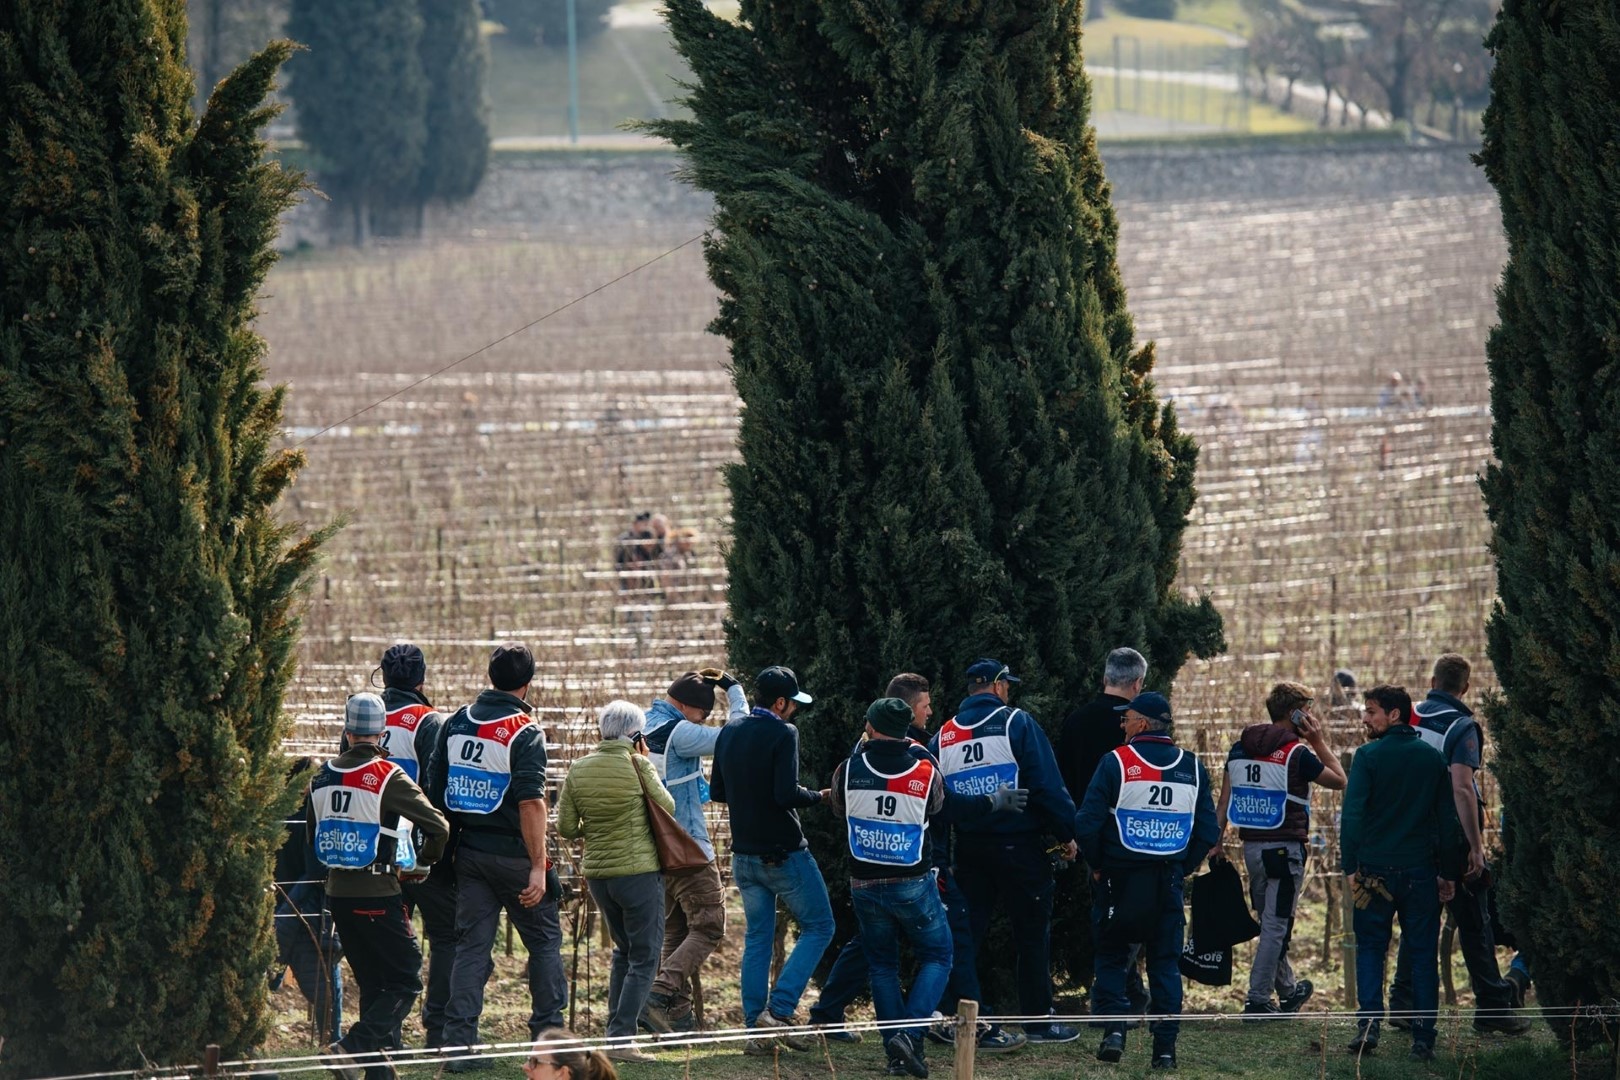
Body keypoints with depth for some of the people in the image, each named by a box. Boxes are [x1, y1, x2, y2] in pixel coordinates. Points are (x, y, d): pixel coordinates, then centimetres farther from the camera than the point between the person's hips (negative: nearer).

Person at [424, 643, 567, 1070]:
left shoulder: (456, 723, 6)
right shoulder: (525, 731, -13)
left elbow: (433, 790, 10)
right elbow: (531, 803, -20)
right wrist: (538, 867, -20)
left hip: (469, 853, 5)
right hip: (512, 854, -5)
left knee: (472, 945, 6)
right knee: (544, 941, 11)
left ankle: (459, 1043, -2)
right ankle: (548, 1035, 14)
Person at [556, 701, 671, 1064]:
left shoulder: (579, 770, 1)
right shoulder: (637, 766, -12)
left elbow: (565, 828, 2)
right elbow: (668, 808, 1)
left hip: (598, 874, 5)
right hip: (639, 871, -5)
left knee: (624, 949, 23)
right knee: (644, 958, 1)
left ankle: (616, 1030, 22)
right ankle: (622, 1039, -7)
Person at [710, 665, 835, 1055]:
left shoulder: (729, 732, 7)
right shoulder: (782, 734, -15)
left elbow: (717, 791, 13)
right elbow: (786, 794, -23)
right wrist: (818, 797, -6)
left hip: (744, 856, 7)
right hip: (784, 853, -7)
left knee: (757, 938, 12)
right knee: (818, 927, 5)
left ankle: (755, 1028, 8)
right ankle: (779, 1011, -7)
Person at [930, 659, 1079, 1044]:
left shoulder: (944, 735, 8)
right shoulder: (1017, 723, -8)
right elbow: (1048, 785, -12)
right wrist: (1067, 834, -3)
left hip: (968, 848, 5)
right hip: (1018, 844, -5)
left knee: (967, 932, 9)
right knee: (1032, 932, 4)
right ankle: (1038, 1019, 7)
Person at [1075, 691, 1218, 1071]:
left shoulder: (1117, 762, -10)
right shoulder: (1192, 767, 2)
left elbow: (1087, 823, -13)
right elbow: (1208, 830, 3)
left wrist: (1097, 866, 1)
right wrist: (1182, 868, 13)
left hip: (1120, 879, -3)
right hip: (1168, 883, 3)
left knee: (1111, 957, 13)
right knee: (1165, 963, 9)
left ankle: (1114, 1028, -2)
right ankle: (1165, 1046, 4)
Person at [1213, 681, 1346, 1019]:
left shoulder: (1240, 748, 9)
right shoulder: (1297, 753, -11)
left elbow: (1224, 801, 8)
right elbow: (1339, 781, 1)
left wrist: (1215, 842, 10)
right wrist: (1319, 742, 4)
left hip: (1251, 847, 7)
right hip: (1285, 848, -7)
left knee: (1271, 922, 19)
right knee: (1276, 926, -3)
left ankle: (1287, 991, 33)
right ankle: (1258, 1000, -6)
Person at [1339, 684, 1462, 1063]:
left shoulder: (1369, 756, -6)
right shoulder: (1433, 758, 7)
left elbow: (1352, 814, -12)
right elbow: (1448, 820, 9)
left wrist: (1350, 866, -7)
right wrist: (1448, 873, 14)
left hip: (1376, 869, -2)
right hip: (1421, 871, 2)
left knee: (1370, 947, 9)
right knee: (1423, 953, 6)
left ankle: (1368, 1025, -6)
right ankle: (1423, 1038, 2)